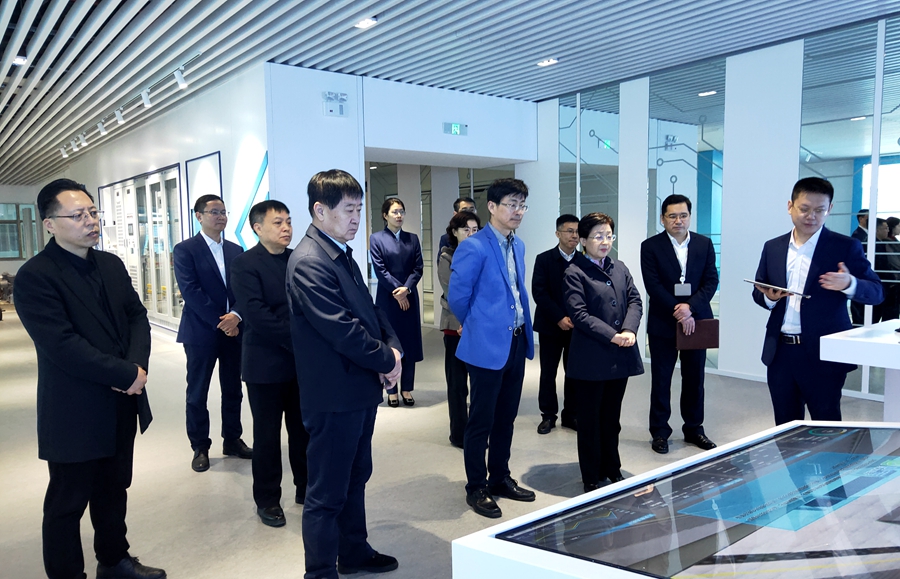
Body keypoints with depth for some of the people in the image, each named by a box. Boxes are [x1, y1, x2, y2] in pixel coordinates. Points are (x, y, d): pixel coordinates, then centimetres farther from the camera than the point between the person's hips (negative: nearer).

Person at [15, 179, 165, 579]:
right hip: (76, 415, -6)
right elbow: (63, 347, -23)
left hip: (122, 404, 7)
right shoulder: (34, 277, -16)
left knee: (114, 490, 21)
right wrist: (128, 375, -19)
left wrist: (137, 364, -13)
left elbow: (137, 316, 6)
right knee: (67, 503, 11)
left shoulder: (112, 265, 7)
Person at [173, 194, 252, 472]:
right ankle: (200, 448, 20)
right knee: (197, 394, 7)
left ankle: (232, 440, 26)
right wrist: (220, 321, -16)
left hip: (233, 329, 4)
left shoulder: (235, 250, 10)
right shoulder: (185, 250, -4)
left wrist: (236, 315, -14)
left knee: (233, 390, 12)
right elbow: (190, 291, -13)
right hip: (201, 332, -4)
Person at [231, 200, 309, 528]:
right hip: (266, 363, -4)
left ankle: (306, 488, 30)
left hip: (303, 361, 4)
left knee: (303, 428, 12)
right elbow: (257, 315, -18)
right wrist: (297, 340, -19)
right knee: (268, 434, 9)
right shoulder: (245, 264, -8)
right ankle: (267, 499, 25)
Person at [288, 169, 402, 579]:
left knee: (356, 478, 24)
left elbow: (369, 309, 14)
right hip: (334, 396, -10)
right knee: (327, 494, 5)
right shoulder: (309, 262, -20)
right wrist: (387, 360, -13)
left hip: (361, 390, 10)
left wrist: (392, 345, -3)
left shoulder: (342, 254, 11)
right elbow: (342, 330, -25)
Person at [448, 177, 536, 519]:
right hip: (487, 346, -7)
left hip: (516, 343, 8)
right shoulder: (474, 247, -15)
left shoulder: (518, 246, 11)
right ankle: (476, 488, 19)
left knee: (506, 418, 17)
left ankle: (500, 479, 32)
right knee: (481, 422, 4)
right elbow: (457, 297, -11)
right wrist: (477, 327, 3)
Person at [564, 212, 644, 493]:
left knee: (612, 417, 17)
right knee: (590, 419, 7)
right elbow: (579, 314, -15)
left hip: (621, 356, 6)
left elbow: (635, 301, 5)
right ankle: (592, 477, 19)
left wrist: (629, 330, -13)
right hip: (591, 358, -5)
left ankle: (612, 469, 32)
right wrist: (612, 336, -20)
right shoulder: (575, 272, -8)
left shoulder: (620, 268, 11)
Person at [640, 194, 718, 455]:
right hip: (663, 324, -3)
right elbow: (653, 286, -10)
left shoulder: (704, 244, 6)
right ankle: (659, 432, 16)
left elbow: (711, 280, -1)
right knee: (661, 380, 5)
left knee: (695, 379, 12)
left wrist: (690, 307, -15)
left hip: (696, 321, 3)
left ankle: (693, 428, 26)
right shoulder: (651, 246, -4)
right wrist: (678, 314, -16)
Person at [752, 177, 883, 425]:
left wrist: (849, 284, -27)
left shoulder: (846, 247, -3)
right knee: (785, 426, 14)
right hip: (780, 352, 4)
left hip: (823, 354, -3)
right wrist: (769, 297, -11)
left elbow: (876, 292, -6)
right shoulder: (772, 247, 8)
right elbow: (758, 293, 12)